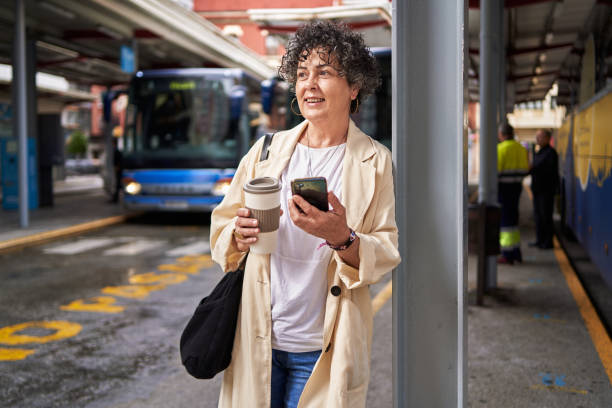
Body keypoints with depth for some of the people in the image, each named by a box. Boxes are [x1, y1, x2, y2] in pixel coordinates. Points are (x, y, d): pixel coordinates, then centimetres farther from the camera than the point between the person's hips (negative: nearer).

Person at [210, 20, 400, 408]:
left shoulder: (375, 161, -3)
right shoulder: (267, 150, 4)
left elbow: (387, 254, -7)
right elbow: (222, 227, 8)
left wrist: (342, 239, -26)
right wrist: (240, 235, -15)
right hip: (258, 338, 2)